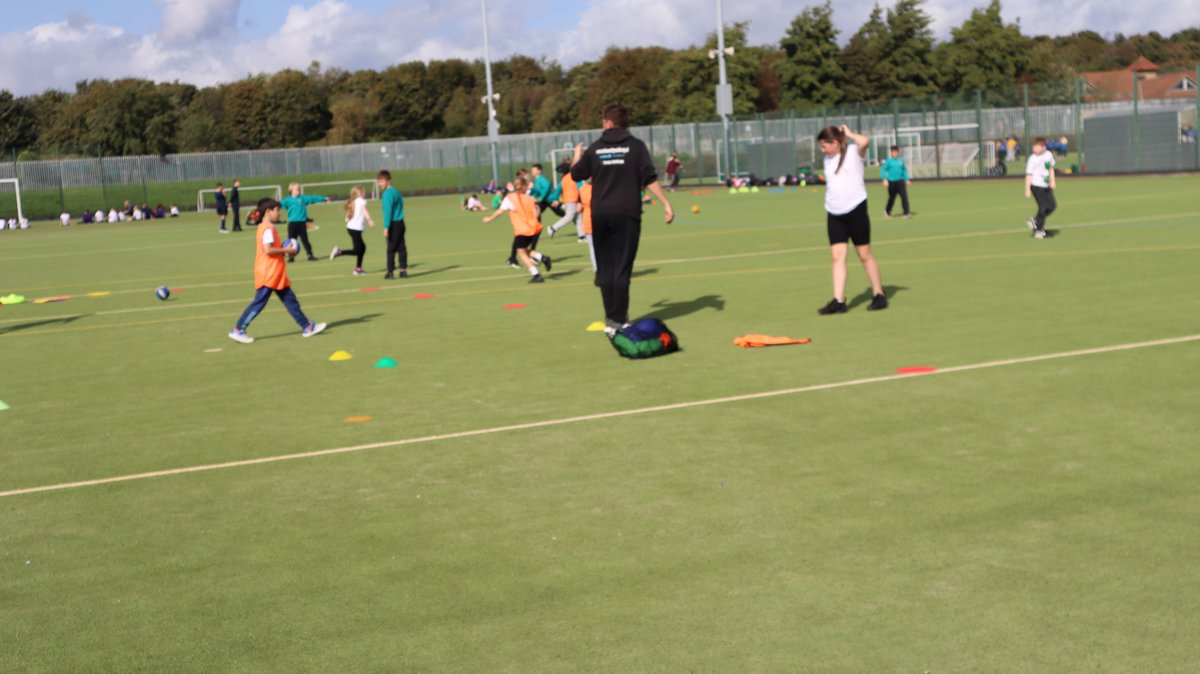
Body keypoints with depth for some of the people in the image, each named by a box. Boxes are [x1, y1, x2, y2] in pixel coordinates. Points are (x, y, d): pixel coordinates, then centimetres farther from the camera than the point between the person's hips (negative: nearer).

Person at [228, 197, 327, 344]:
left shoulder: (263, 227, 15)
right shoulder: (268, 229, -16)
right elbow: (268, 250, -25)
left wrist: (283, 249, 9)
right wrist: (286, 250, -15)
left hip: (276, 275, 11)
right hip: (269, 275, -11)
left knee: (290, 300, 11)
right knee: (259, 303, -5)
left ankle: (307, 327, 14)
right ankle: (237, 330, 2)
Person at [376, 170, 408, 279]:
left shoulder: (387, 194, -13)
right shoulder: (396, 191, 14)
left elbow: (388, 212, -18)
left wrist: (386, 227, -19)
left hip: (393, 224, -8)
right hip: (401, 223, 8)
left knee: (391, 249, -3)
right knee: (401, 247, 8)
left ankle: (391, 271, -1)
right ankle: (403, 270, 8)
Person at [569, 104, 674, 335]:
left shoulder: (595, 149, 5)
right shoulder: (636, 146, -1)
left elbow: (576, 175, 15)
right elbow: (649, 179, -9)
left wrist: (577, 155, 34)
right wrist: (666, 203, -5)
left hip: (600, 214, 2)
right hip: (627, 214, -2)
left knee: (604, 269, 10)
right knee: (622, 268, -2)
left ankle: (611, 319, 12)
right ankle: (618, 320, -4)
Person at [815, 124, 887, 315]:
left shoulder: (854, 151, -6)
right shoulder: (828, 160, 13)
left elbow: (865, 141, -29)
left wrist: (849, 133, -13)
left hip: (856, 210, -6)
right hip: (834, 214, 6)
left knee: (864, 254, 3)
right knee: (837, 256, -3)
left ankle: (879, 295, 15)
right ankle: (839, 301, -6)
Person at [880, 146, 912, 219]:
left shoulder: (901, 160, 6)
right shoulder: (889, 161, -3)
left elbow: (905, 170, 18)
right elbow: (883, 170, -2)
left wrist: (907, 179, 15)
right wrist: (885, 179, -16)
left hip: (900, 181, 2)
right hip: (891, 182, -2)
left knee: (904, 196, -12)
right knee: (891, 198, 9)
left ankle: (907, 213, -12)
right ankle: (887, 211, 34)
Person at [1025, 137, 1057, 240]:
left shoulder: (1049, 154, 4)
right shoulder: (1032, 159, -12)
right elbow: (1029, 174, -11)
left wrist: (1052, 181, 10)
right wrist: (1027, 190, -15)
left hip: (1046, 186, 7)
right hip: (1036, 186, -7)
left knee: (1052, 205, 8)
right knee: (1043, 207, -8)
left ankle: (1035, 221, 22)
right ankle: (1038, 229, 4)